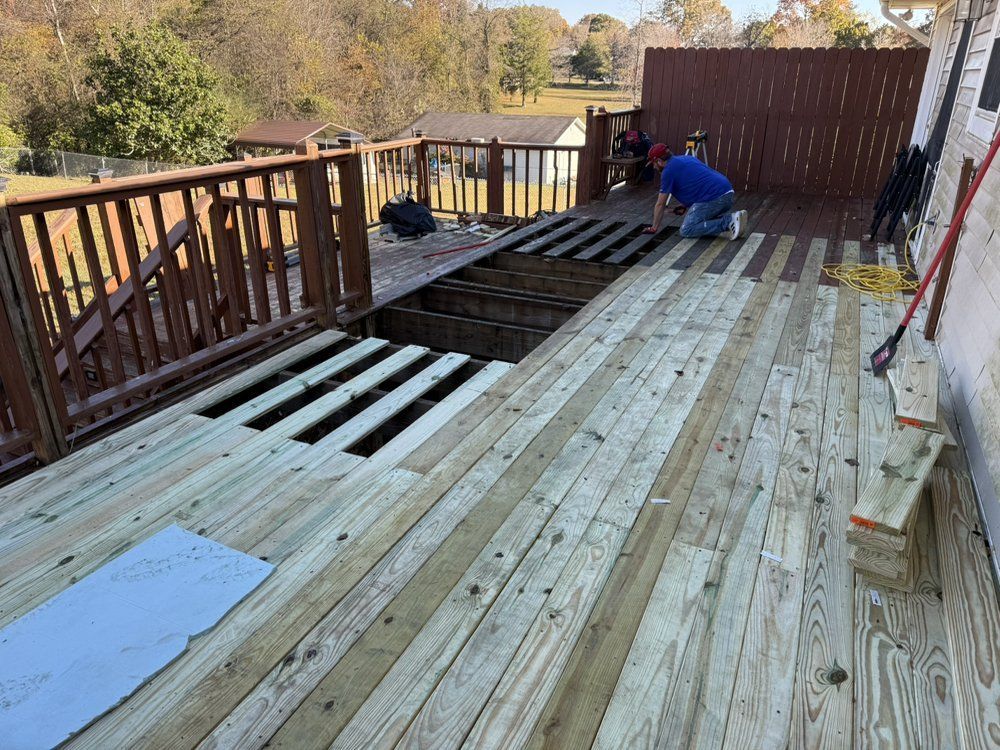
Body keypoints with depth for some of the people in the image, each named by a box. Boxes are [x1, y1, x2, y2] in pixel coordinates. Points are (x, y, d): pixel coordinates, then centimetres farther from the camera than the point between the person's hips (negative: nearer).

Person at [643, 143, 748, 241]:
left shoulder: (668, 170, 1)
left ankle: (728, 222, -13)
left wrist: (654, 227, 16)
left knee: (686, 230, -4)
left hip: (713, 198, -9)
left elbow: (660, 204, 6)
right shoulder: (686, 158, 27)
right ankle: (731, 218, 4)